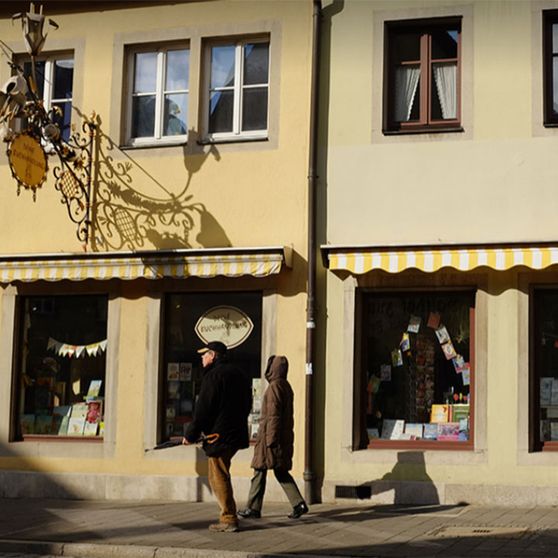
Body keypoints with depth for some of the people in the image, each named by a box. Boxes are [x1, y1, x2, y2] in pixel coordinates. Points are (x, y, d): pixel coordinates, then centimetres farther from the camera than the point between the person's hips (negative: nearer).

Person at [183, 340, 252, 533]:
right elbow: (247, 405, 21)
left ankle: (229, 520, -3)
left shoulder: (214, 375, -11)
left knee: (218, 477, -3)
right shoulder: (239, 374, 16)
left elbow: (203, 409, -14)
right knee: (221, 476, 17)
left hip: (219, 435, -9)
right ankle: (228, 517, 19)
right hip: (236, 434, 9)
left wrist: (191, 434, -7)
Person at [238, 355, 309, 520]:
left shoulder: (274, 387, -14)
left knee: (260, 471, 0)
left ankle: (253, 508, 6)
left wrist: (270, 438, -20)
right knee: (281, 471, 10)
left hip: (270, 434, -9)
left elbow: (273, 415, -19)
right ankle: (299, 503, 0)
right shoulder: (286, 386, 14)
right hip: (285, 435, 9)